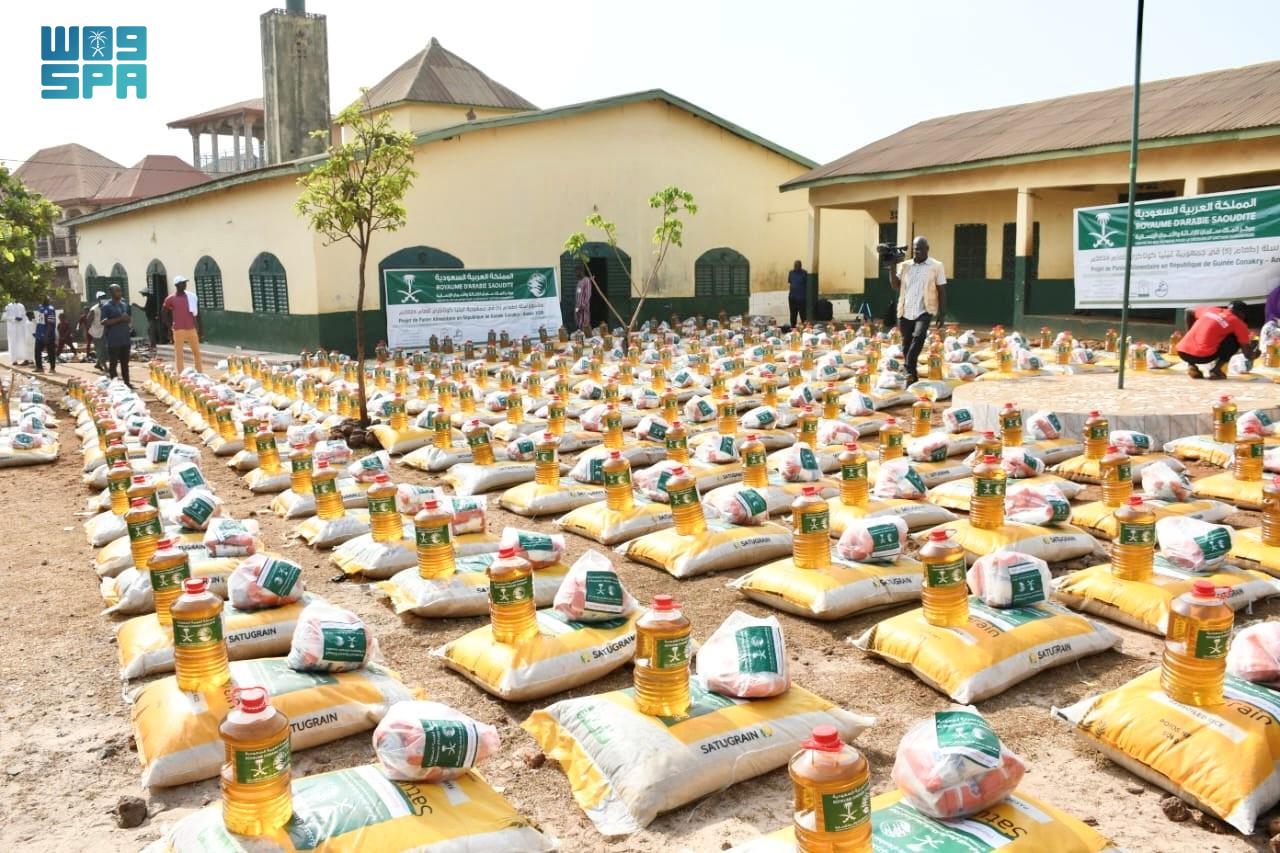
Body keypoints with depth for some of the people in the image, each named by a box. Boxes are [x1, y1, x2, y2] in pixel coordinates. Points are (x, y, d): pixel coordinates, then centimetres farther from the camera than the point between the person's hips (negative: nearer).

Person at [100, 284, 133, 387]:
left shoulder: (125, 304, 15)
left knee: (125, 363, 12)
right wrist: (119, 319, -20)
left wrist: (128, 319, 4)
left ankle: (126, 383, 18)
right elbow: (104, 322, -14)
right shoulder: (107, 306, -6)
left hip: (125, 339, 6)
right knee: (113, 363, -2)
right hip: (113, 341, -6)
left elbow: (129, 318, 28)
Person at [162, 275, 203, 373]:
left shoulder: (191, 296, 6)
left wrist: (200, 327, 7)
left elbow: (197, 312, 10)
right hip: (178, 330, -3)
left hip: (192, 329, 3)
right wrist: (169, 325, 2)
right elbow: (163, 312, 9)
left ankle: (200, 374, 14)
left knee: (197, 352, 6)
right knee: (179, 354, -1)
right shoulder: (171, 299, -2)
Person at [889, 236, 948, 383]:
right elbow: (895, 286, 3)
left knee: (918, 337, -26)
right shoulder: (905, 265, 9)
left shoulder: (936, 266, 1)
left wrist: (942, 314, -2)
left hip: (924, 311, -4)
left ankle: (909, 370, -22)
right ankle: (912, 376, 19)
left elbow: (942, 291, 2)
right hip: (906, 311, 4)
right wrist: (891, 268, -8)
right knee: (906, 344, 7)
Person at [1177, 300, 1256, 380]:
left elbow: (1188, 311, 39)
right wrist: (1254, 355, 37)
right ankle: (1216, 370, 3)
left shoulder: (1211, 309, 20)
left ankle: (1191, 365, 15)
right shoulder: (1238, 323, 9)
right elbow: (1248, 354, 14)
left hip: (1182, 352, 5)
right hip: (1202, 356, -5)